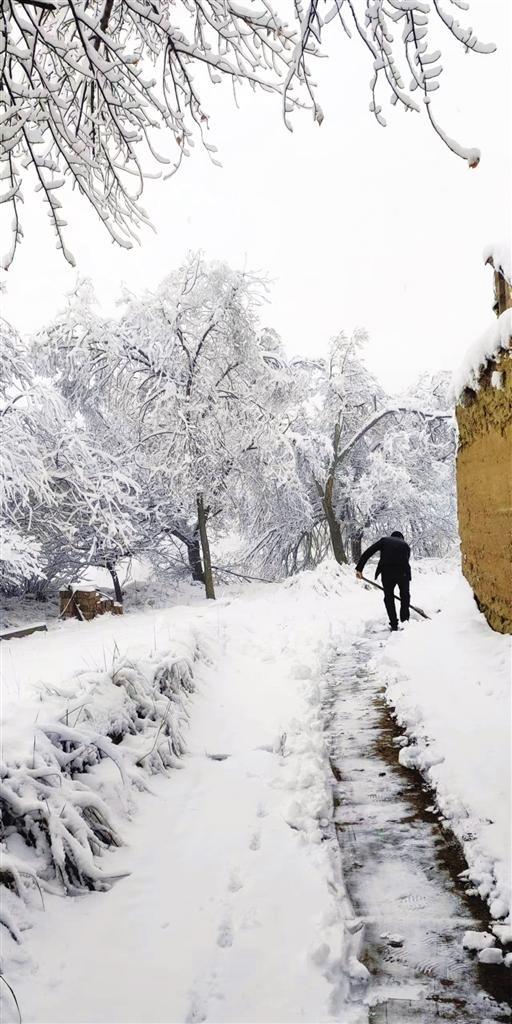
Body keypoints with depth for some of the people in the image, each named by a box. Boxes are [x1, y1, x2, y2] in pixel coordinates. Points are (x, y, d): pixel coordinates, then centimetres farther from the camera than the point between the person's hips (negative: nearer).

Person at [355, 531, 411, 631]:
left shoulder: (384, 540, 20)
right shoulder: (405, 545, 26)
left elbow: (367, 553, 8)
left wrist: (359, 568, 5)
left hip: (386, 572, -1)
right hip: (403, 572, 1)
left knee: (389, 598, 15)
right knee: (405, 596, 23)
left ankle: (394, 625, 15)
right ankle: (404, 621, 25)